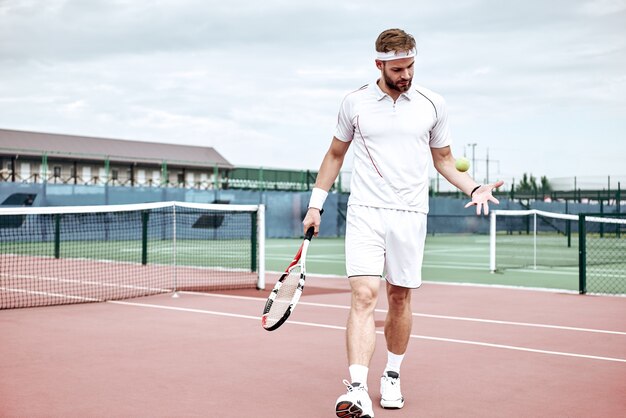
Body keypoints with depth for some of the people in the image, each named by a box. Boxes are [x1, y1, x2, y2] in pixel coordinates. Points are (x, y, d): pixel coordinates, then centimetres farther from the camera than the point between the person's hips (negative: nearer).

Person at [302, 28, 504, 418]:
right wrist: (316, 204, 13)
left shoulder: (433, 105, 5)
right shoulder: (355, 103, 3)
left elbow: (444, 158, 16)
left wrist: (474, 188, -1)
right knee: (364, 295, -15)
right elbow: (335, 154, 16)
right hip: (365, 211, -1)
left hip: (410, 214, 2)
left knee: (400, 298, 8)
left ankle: (392, 376, 28)